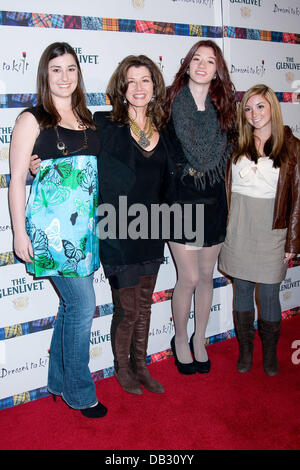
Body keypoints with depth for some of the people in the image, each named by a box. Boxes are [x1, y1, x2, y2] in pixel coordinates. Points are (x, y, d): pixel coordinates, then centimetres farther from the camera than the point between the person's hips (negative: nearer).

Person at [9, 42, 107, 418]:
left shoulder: (87, 119, 14)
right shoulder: (32, 119, -3)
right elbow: (17, 179, -5)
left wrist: (98, 220, 16)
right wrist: (19, 232, -9)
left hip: (84, 225, 6)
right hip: (50, 227, -6)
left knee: (72, 305, 13)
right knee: (83, 305, -5)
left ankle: (59, 380, 31)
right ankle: (80, 392, 14)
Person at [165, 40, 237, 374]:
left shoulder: (224, 105, 6)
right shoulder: (171, 101, -4)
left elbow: (228, 150, 13)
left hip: (214, 198, 4)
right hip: (182, 196, -3)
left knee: (206, 275, 12)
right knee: (189, 278, -2)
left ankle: (199, 340, 31)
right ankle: (180, 340, 23)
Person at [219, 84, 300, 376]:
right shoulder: (237, 145, 6)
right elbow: (225, 187, 9)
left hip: (270, 230, -2)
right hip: (237, 228, 2)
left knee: (269, 294, 5)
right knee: (242, 290, 12)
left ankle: (270, 352, 27)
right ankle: (245, 349, 29)